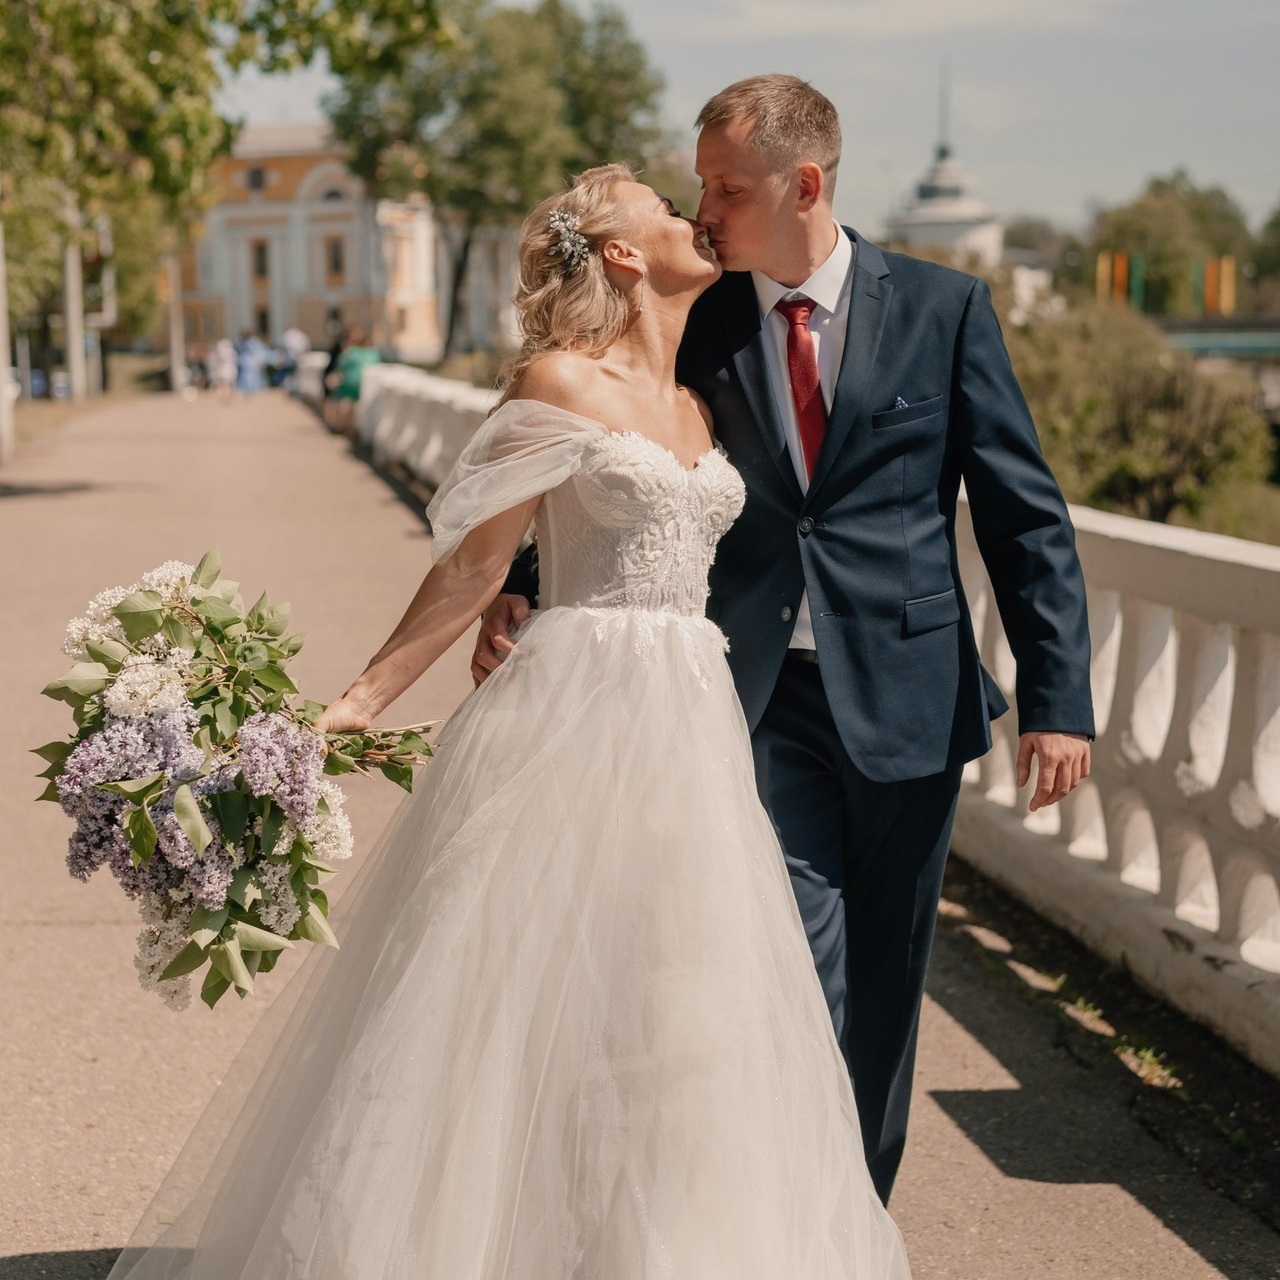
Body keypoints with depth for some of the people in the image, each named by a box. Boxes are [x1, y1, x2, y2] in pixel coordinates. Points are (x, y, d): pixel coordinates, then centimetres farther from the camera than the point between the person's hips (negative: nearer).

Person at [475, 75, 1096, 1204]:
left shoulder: (945, 308, -1)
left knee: (884, 981, 12)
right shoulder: (699, 325, 3)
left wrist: (1057, 696, -7)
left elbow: (1026, 515, -1)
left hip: (906, 694, 0)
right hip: (761, 691, 0)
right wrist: (524, 589, -9)